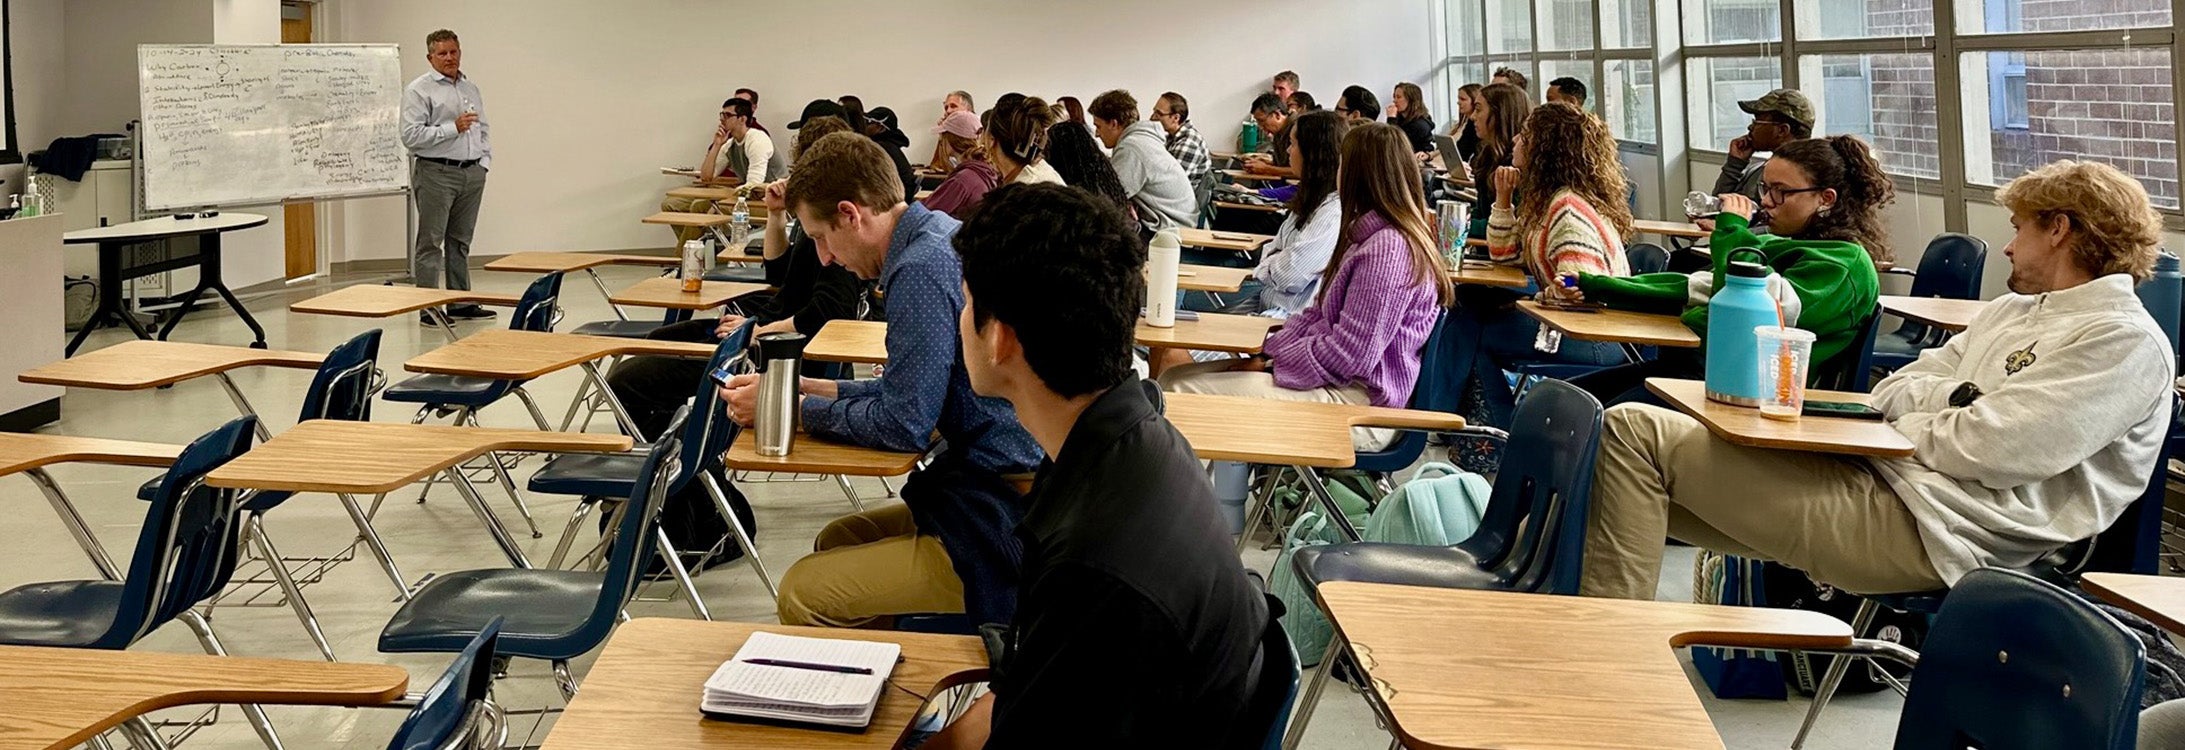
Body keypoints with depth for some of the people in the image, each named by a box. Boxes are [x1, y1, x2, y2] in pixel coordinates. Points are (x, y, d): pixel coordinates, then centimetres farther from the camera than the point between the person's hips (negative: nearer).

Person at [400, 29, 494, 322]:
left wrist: (484, 161, 9)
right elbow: (411, 136, -15)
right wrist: (453, 128, -18)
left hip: (472, 173, 7)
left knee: (460, 242, 13)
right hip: (436, 173, -6)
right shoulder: (419, 90, -6)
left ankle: (461, 303, 19)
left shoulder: (472, 88, 16)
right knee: (430, 242, -3)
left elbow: (484, 128, 23)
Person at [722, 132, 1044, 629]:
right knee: (834, 543, 22)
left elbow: (903, 425, -18)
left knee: (803, 593, -10)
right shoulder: (948, 235, 13)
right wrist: (814, 390, 15)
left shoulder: (922, 270, -19)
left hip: (998, 526, -11)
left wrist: (787, 409, -6)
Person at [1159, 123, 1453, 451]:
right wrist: (1267, 356, 3)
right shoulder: (1367, 237, 17)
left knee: (1185, 391, -19)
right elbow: (1316, 314, 18)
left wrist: (1270, 366, -11)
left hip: (1359, 403, -11)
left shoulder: (1388, 250, -18)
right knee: (1176, 378, 1)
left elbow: (1349, 354, -21)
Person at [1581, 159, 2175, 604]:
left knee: (1636, 431, -15)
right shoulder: (2010, 312, 25)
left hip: (1926, 530, -10)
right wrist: (1957, 398, -2)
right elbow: (1892, 391, 18)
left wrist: (1906, 426, 0)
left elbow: (1997, 451, -16)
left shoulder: (2126, 340, -5)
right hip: (1879, 481, 10)